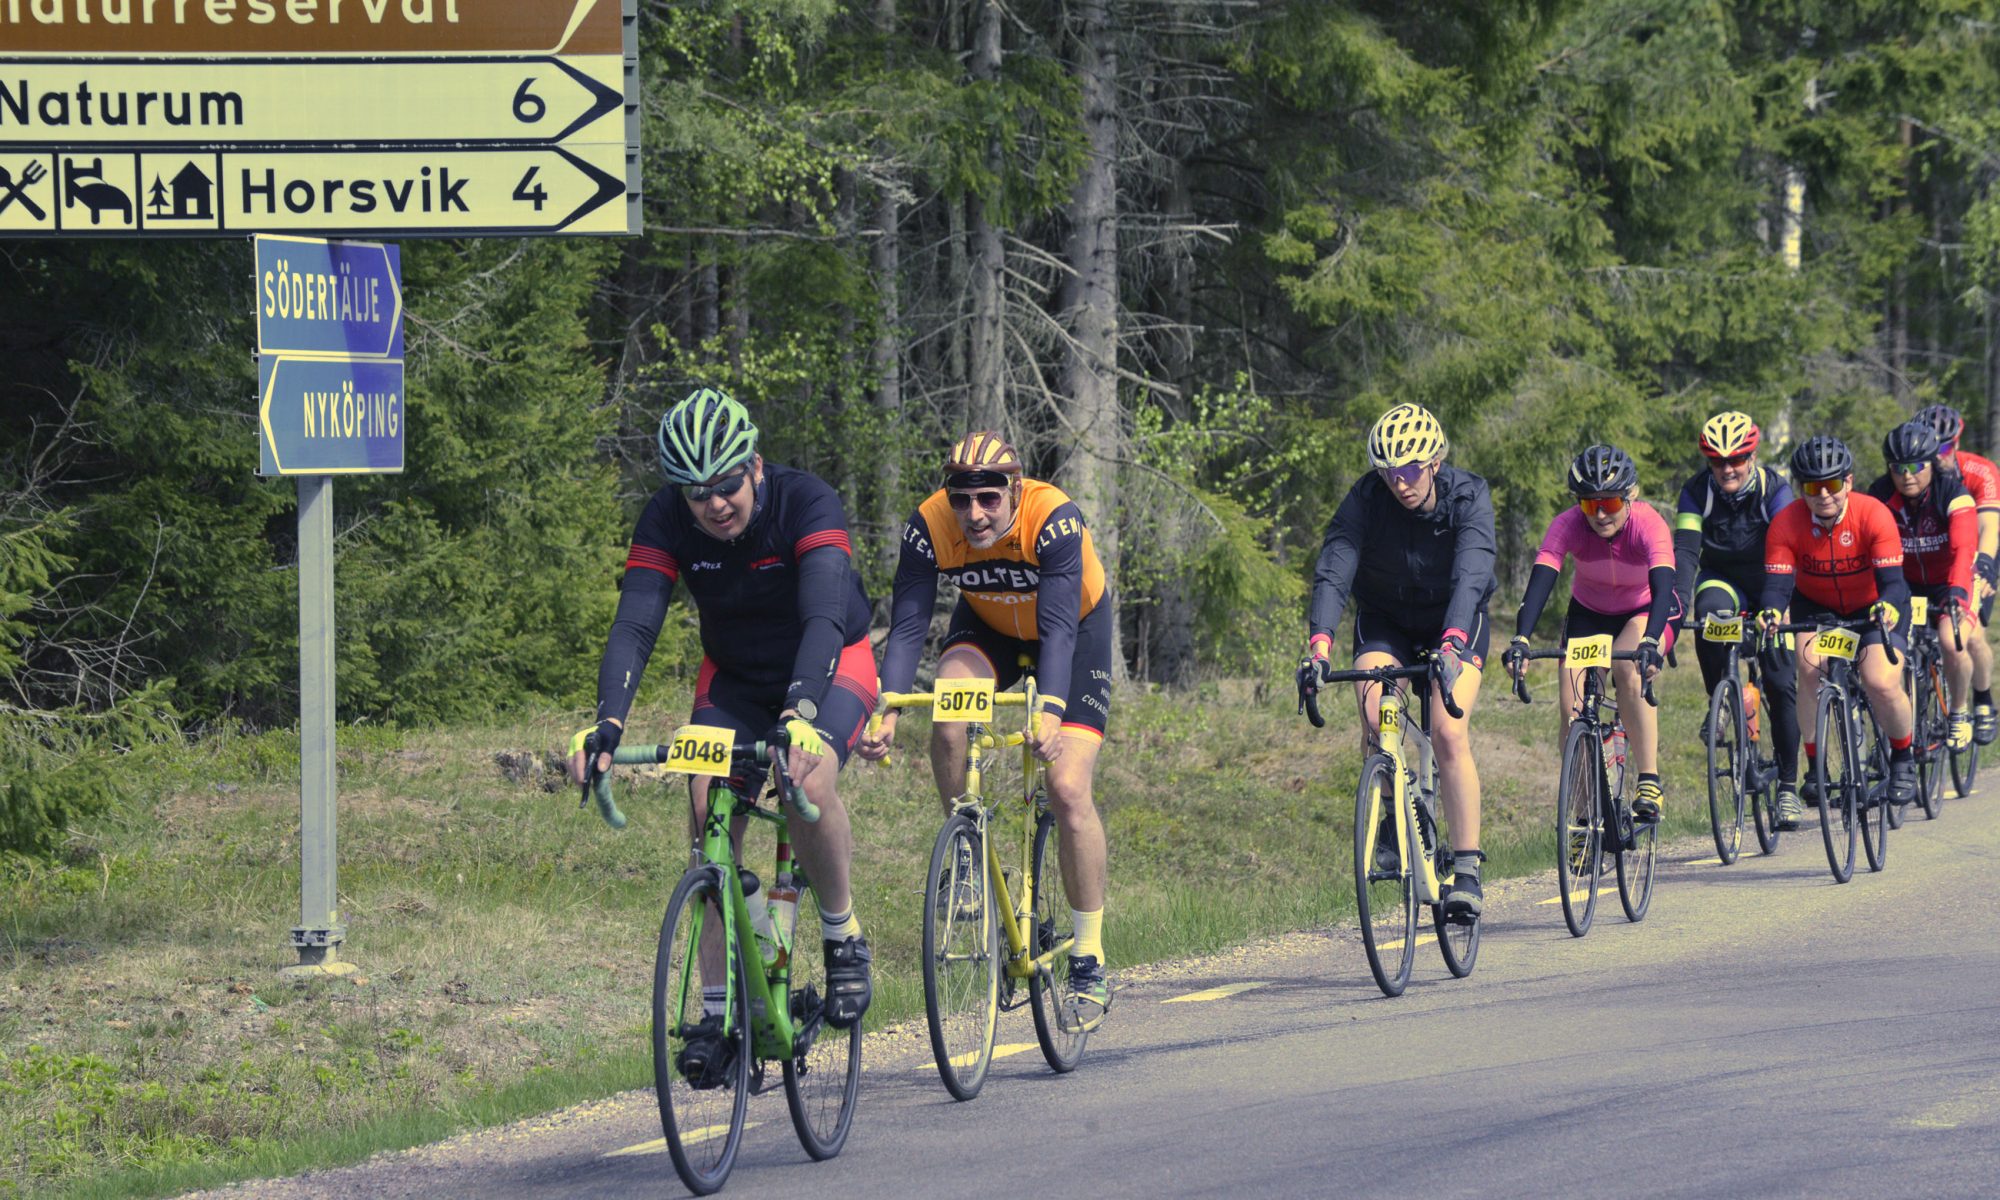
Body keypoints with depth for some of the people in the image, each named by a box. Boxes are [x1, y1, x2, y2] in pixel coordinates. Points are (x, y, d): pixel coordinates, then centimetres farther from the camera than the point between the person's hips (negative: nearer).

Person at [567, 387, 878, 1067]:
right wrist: (608, 722, -46)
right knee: (711, 816, -17)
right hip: (734, 678, 4)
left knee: (807, 780, -32)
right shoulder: (668, 521, -20)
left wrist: (800, 715, -59)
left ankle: (843, 936, -8)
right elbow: (634, 624, -28)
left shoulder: (807, 504, -30)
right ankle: (718, 1008, -8)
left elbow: (824, 617, -42)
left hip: (830, 667, -3)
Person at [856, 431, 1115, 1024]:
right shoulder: (930, 525, -28)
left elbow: (1058, 630, -42)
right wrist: (885, 712, -43)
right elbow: (907, 625, -29)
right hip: (989, 625, 3)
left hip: (1076, 629, -3)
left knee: (1068, 791, -15)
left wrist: (1048, 713, -57)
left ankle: (1090, 964, -4)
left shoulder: (1054, 519, -36)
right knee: (947, 716, -31)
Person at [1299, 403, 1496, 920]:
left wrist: (1452, 646, -56)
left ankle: (1466, 872, -15)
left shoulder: (1469, 498, -26)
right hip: (1385, 620, 1)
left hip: (1455, 622, -1)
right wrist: (1320, 647, -49)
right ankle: (1396, 815, 1)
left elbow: (1470, 577, -39)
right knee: (1375, 718, -25)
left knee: (1449, 734, -19)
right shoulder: (1366, 500, -24)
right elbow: (1333, 572, -33)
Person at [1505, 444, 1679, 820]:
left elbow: (1663, 588, -45)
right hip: (1590, 612, 3)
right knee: (1573, 708, -13)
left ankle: (1650, 781, -26)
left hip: (1647, 611, -3)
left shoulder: (1648, 524, -32)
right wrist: (1521, 641, -55)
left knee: (1627, 667, -35)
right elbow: (1539, 583, -38)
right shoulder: (1568, 525, -27)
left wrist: (1650, 643, -63)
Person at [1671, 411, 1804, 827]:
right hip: (1722, 581, 1)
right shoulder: (1697, 492, -16)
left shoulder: (1774, 489, -21)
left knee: (1782, 684, -10)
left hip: (1767, 587, -1)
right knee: (1708, 613, -36)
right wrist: (1677, 607, -40)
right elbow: (1685, 552, -25)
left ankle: (1788, 786, 0)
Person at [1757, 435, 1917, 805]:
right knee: (1810, 667, -28)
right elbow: (1777, 582, -30)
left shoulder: (1873, 515, -27)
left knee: (1882, 684, -22)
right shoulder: (1786, 524, -22)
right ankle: (1815, 764, -11)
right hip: (1816, 607, 1)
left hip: (1873, 607, -1)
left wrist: (1888, 606, -55)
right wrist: (1770, 611, -53)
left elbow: (1892, 580, -32)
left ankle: (1902, 760, 8)